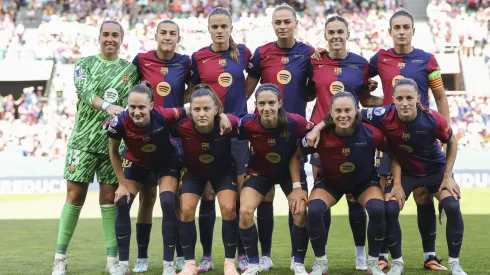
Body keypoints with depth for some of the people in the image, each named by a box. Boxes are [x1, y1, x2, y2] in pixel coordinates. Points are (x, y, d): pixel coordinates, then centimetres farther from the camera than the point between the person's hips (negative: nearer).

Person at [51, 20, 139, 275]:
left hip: (113, 141, 1)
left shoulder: (130, 69, 10)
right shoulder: (85, 63, 5)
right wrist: (107, 106, -32)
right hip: (84, 139, -1)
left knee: (110, 198, 2)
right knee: (75, 195, -2)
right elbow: (85, 91, -14)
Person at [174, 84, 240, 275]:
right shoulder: (182, 127, -33)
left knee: (229, 209, -14)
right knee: (187, 210, -10)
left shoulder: (229, 123, -34)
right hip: (193, 171, 1)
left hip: (224, 170, -1)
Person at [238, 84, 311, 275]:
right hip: (259, 171, 1)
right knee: (245, 211, -15)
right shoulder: (247, 124, -30)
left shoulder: (295, 122, -32)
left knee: (300, 212, -15)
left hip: (291, 171, 0)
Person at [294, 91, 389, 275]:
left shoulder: (371, 134, -29)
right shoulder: (320, 135, -29)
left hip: (365, 181, 0)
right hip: (329, 181, 0)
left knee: (377, 210, -28)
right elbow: (296, 157, -10)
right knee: (313, 211, -26)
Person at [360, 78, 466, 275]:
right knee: (389, 209, -18)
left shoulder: (433, 119, -29)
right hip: (404, 171, 1)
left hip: (436, 169, 0)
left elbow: (452, 142, -9)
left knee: (452, 207, -18)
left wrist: (448, 176, -10)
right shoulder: (384, 116, -31)